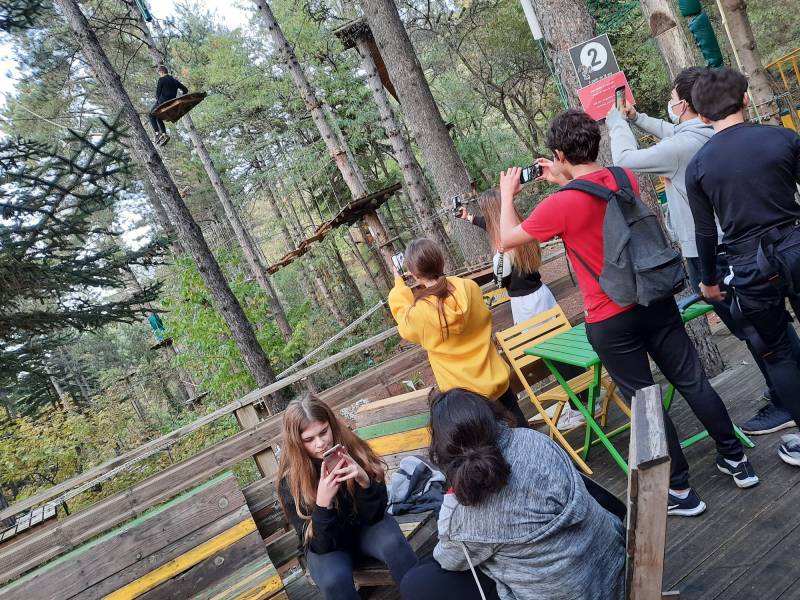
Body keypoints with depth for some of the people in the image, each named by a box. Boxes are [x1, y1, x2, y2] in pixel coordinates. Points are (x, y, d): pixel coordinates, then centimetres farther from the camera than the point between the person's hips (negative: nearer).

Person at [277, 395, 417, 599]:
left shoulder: (352, 449, -18)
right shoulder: (290, 482, -21)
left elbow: (375, 514, -15)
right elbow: (319, 545, -21)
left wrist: (364, 480, -35)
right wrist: (323, 503, -39)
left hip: (365, 525, 2)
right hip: (326, 544, -1)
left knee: (393, 544, -30)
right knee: (334, 579, -32)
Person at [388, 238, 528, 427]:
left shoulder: (419, 312, -22)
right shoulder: (471, 287, -11)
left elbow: (406, 327, 4)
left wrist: (399, 286, 10)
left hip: (463, 395, -3)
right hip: (494, 380, 3)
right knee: (520, 427, 22)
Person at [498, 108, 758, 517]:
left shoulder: (559, 205, -19)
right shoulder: (625, 178, 0)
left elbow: (507, 239, -5)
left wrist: (507, 195, 9)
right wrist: (564, 183, 20)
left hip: (611, 321, -6)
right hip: (656, 300, 6)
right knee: (692, 381, 18)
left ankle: (680, 490, 20)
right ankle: (734, 458, 33)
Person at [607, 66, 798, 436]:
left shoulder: (683, 145, -22)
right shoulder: (714, 133, 6)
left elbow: (625, 159, -14)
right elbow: (672, 132, 25)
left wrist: (617, 122, 1)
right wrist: (636, 119, 29)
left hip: (708, 255, -9)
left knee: (750, 330, 2)